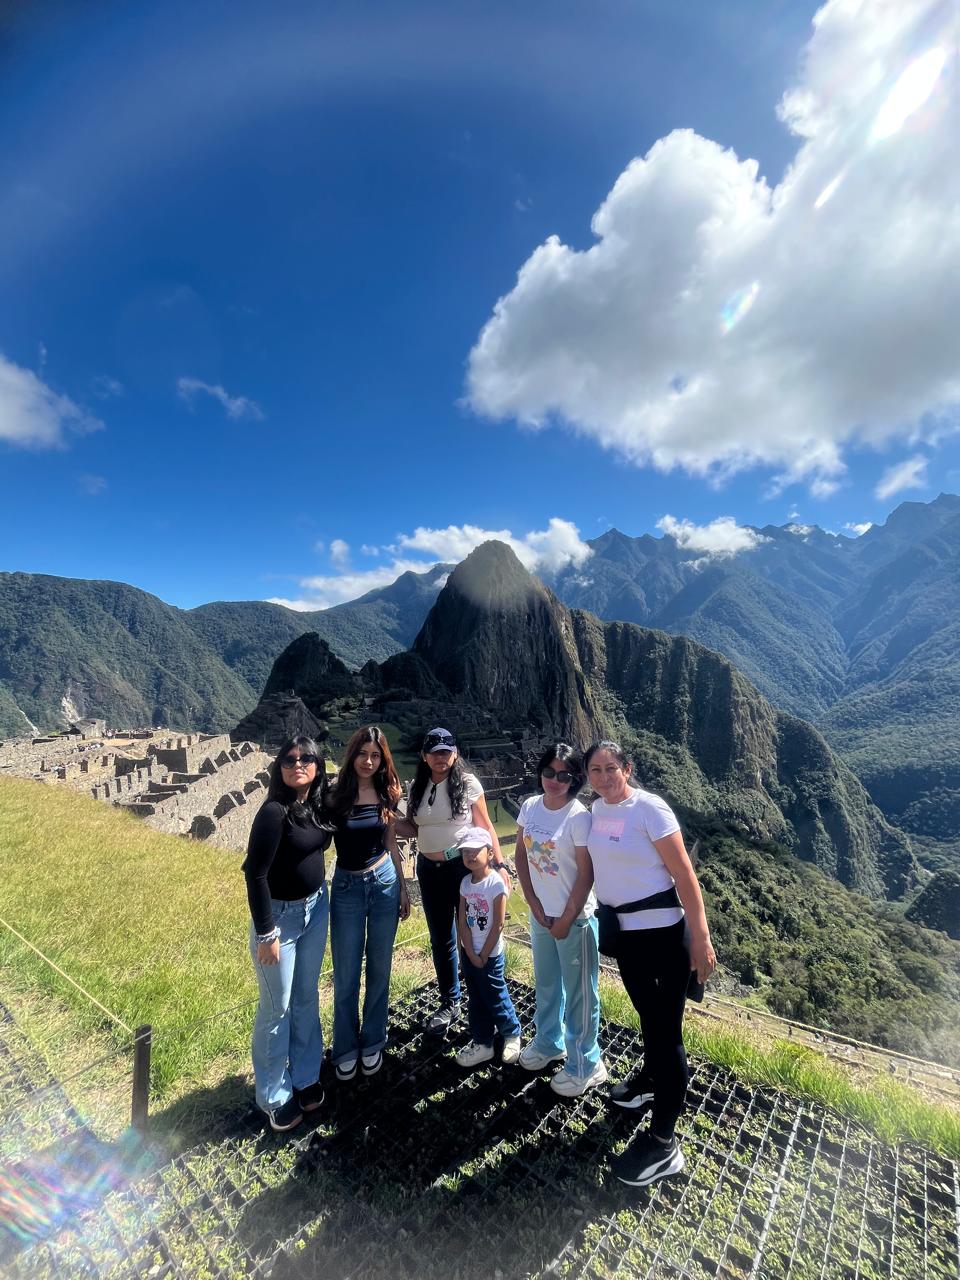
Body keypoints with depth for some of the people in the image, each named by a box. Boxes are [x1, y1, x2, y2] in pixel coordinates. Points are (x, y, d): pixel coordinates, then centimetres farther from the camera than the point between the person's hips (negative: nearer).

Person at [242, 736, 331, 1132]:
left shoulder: (318, 804, -4)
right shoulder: (274, 811, -25)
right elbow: (255, 873, -22)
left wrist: (321, 900, 14)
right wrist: (266, 933, -18)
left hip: (315, 909, 6)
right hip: (279, 915, -6)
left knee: (307, 999, 21)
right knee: (277, 1007, 12)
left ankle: (305, 1077, 41)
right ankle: (274, 1095, 34)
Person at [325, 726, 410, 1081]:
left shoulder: (386, 794, -3)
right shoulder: (335, 795, -13)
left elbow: (390, 843, 7)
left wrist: (403, 888, 9)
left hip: (385, 882, 2)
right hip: (347, 886, -2)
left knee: (379, 969, 15)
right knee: (346, 975, 11)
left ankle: (372, 1043, 36)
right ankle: (345, 1048, 34)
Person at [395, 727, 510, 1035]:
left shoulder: (467, 783, -11)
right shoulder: (417, 787, 0)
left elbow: (485, 827, -7)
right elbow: (413, 829, 4)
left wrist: (499, 864, -13)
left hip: (465, 867, -4)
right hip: (429, 870, 4)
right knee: (441, 940, 18)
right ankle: (450, 1003, 37)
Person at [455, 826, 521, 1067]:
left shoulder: (496, 883, -22)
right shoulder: (465, 882, -4)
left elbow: (498, 925, -18)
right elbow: (462, 922, -2)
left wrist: (483, 955, -12)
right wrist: (471, 954, -8)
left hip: (490, 954, -5)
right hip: (469, 953, 5)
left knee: (495, 998, 10)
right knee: (476, 1000, 17)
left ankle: (512, 1034, 35)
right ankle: (482, 1044, 34)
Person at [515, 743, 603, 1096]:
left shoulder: (579, 818, -22)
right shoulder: (530, 807, -7)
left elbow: (585, 875, -18)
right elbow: (521, 856, 2)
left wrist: (566, 921, -12)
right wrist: (533, 903, -3)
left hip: (575, 917, -6)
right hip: (540, 913, 6)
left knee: (579, 992, 12)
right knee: (545, 983, 25)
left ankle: (584, 1066, 35)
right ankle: (548, 1042, 49)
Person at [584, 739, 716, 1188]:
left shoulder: (649, 809, -21)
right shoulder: (596, 809, 0)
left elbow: (684, 875, -19)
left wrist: (701, 940, -17)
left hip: (662, 932, -7)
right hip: (623, 931, 7)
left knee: (666, 1029, 5)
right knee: (647, 1012, 28)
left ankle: (663, 1142, 22)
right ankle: (651, 1078, 52)